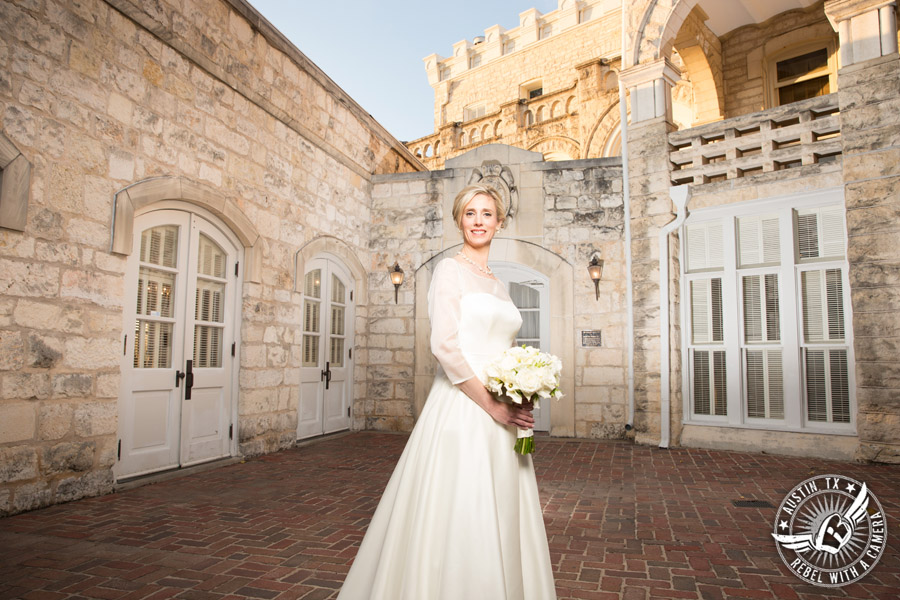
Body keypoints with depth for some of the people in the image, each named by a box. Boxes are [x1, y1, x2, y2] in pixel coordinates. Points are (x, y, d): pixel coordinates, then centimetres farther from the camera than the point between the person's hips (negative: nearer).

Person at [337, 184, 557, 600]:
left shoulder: (497, 284, 17)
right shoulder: (450, 270, -5)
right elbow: (444, 345, -16)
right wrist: (491, 402, -16)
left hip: (501, 415, 8)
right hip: (462, 409, -7)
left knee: (499, 520, 16)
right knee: (459, 516, 1)